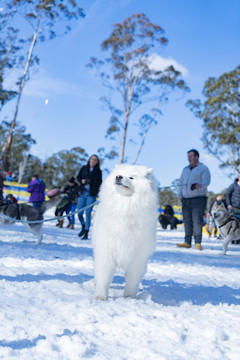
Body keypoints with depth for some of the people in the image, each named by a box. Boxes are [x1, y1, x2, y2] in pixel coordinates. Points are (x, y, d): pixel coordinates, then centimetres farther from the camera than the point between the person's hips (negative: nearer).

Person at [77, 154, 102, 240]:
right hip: (82, 193, 2)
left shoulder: (98, 171, 4)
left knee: (88, 213, -6)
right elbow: (78, 177, 17)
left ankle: (86, 233, 1)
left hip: (91, 195, -2)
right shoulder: (84, 168, 9)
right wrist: (81, 180, -6)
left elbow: (99, 183, 4)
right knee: (79, 212, 1)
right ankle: (83, 226, 29)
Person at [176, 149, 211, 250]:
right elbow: (180, 183, 21)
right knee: (187, 221, 3)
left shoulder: (203, 168, 3)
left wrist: (200, 185, -33)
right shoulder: (185, 169, 20)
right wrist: (180, 194, 6)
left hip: (198, 199, -5)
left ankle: (198, 243, -9)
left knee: (197, 221, -10)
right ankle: (187, 242, 6)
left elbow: (206, 181, -11)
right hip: (186, 200, 6)